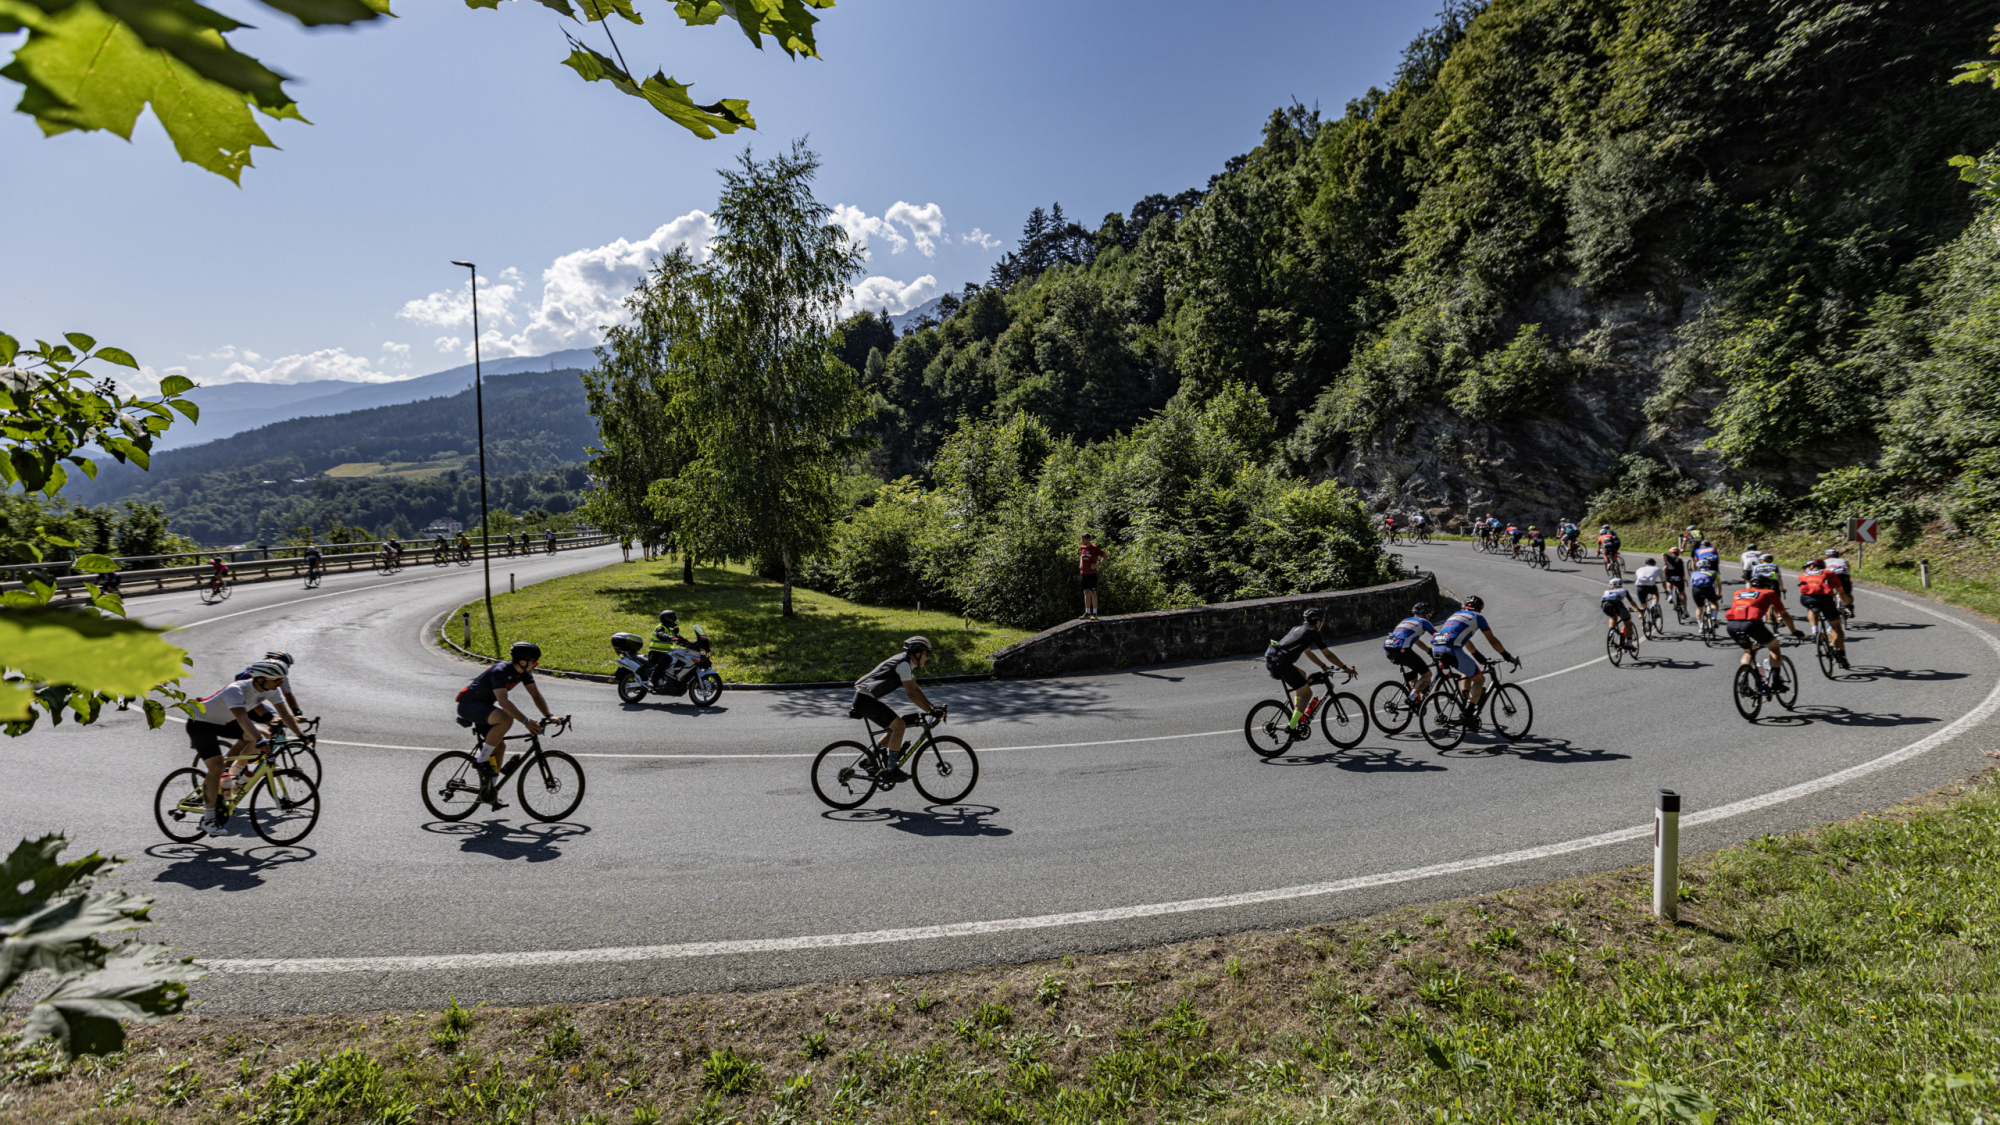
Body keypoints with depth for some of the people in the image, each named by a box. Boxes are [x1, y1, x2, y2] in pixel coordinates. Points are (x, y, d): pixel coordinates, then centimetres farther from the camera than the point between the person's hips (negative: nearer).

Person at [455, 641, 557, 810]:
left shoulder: (524, 672, -5)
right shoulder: (500, 671, -30)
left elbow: (536, 695, -5)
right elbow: (503, 701, -40)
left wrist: (548, 715, -18)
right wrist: (526, 721, -46)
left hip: (483, 707, 9)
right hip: (468, 705, -9)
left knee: (500, 746, 4)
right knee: (506, 719, -34)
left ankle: (489, 792, 16)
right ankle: (483, 760, -17)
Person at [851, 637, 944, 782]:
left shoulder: (908, 664, 15)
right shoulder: (903, 664, -17)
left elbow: (916, 688, 20)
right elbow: (911, 693, -24)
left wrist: (933, 707, 12)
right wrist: (930, 711, -23)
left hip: (865, 699, 11)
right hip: (865, 699, -11)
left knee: (896, 727, 13)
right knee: (899, 725, -15)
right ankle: (891, 770, -12)